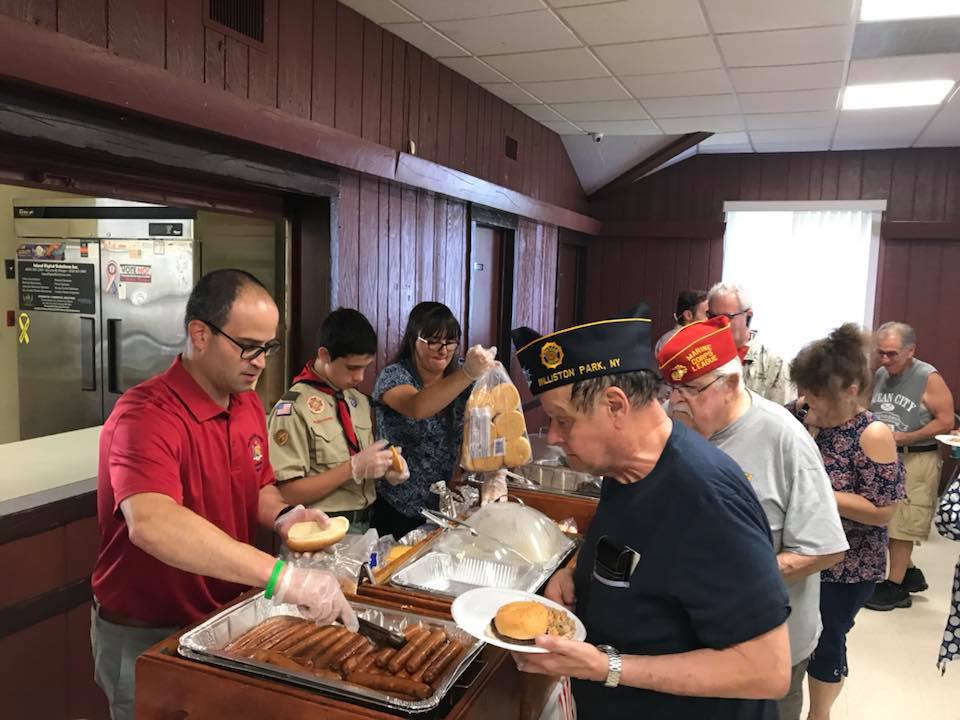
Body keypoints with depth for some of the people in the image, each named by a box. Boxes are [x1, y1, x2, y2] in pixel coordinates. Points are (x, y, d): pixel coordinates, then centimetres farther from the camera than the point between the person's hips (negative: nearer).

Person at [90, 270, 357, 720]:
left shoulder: (249, 404, 0)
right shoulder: (146, 416, -26)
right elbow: (151, 524, -43)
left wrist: (281, 515, -10)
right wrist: (280, 576, -48)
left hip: (225, 618, 7)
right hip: (146, 639, -7)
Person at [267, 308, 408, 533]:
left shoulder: (359, 401, 9)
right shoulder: (294, 409, -12)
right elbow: (288, 493, -15)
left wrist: (385, 468, -4)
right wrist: (354, 468, -19)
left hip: (365, 523, 4)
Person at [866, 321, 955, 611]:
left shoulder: (929, 378, -12)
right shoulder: (880, 375, 7)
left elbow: (946, 421, -13)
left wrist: (904, 438, -19)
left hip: (914, 460, -7)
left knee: (901, 524, 0)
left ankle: (896, 587, 13)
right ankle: (910, 573, 31)